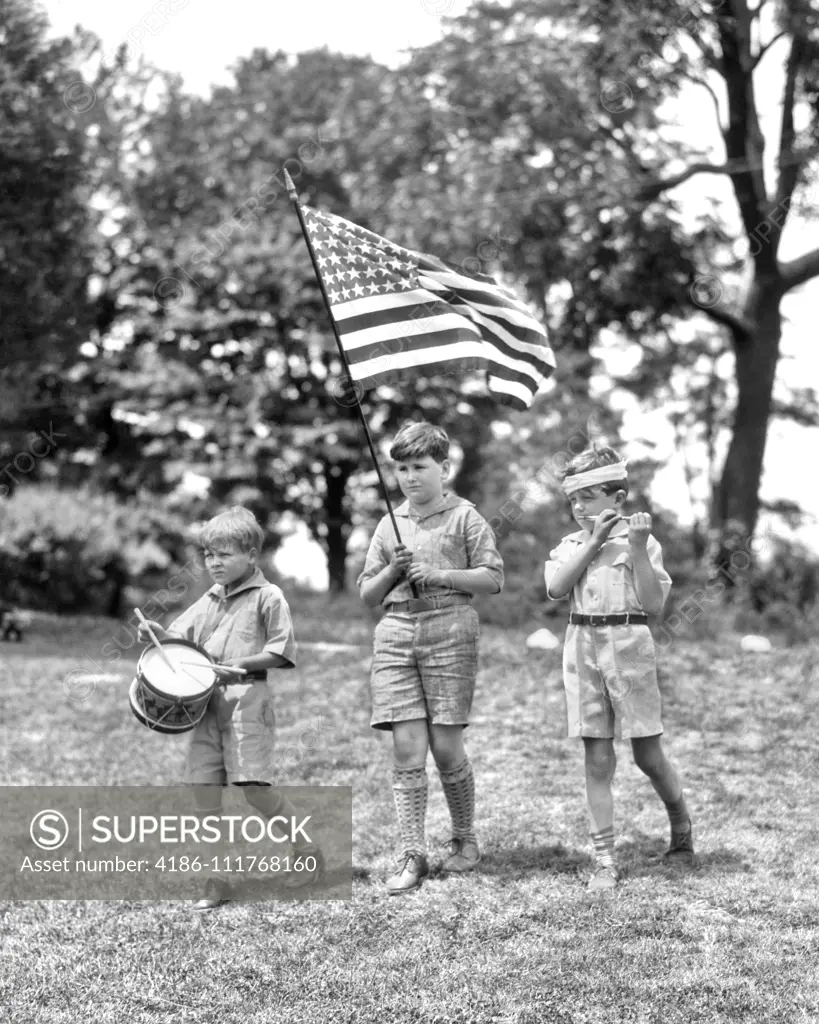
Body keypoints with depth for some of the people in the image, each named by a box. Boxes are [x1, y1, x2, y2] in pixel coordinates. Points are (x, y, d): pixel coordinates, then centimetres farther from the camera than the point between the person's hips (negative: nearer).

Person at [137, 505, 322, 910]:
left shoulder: (267, 597, -4)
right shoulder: (210, 599, 17)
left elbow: (281, 652, -8)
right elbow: (182, 637, 15)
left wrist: (235, 664, -15)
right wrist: (158, 634, -6)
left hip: (247, 700, -7)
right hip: (208, 701, 7)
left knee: (253, 785, -12)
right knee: (205, 790, 2)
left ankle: (308, 851, 8)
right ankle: (216, 881, 9)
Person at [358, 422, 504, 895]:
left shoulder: (465, 517, 5)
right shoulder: (389, 526, 17)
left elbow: (493, 577, -1)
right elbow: (368, 595, 18)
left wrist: (440, 575, -11)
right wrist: (392, 572, -1)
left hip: (449, 631, -3)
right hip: (395, 634, 3)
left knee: (446, 746, -3)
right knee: (407, 749, -3)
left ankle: (466, 840, 19)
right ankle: (413, 856, -1)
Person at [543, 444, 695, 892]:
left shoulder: (641, 541, -2)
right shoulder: (571, 545, 10)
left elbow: (653, 604, -10)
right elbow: (555, 588, -8)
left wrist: (637, 549, -18)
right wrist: (592, 541, -11)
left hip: (628, 643, -3)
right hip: (583, 647, 3)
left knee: (648, 755, 4)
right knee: (597, 760, 3)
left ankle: (681, 825, 32)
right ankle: (604, 861, 7)